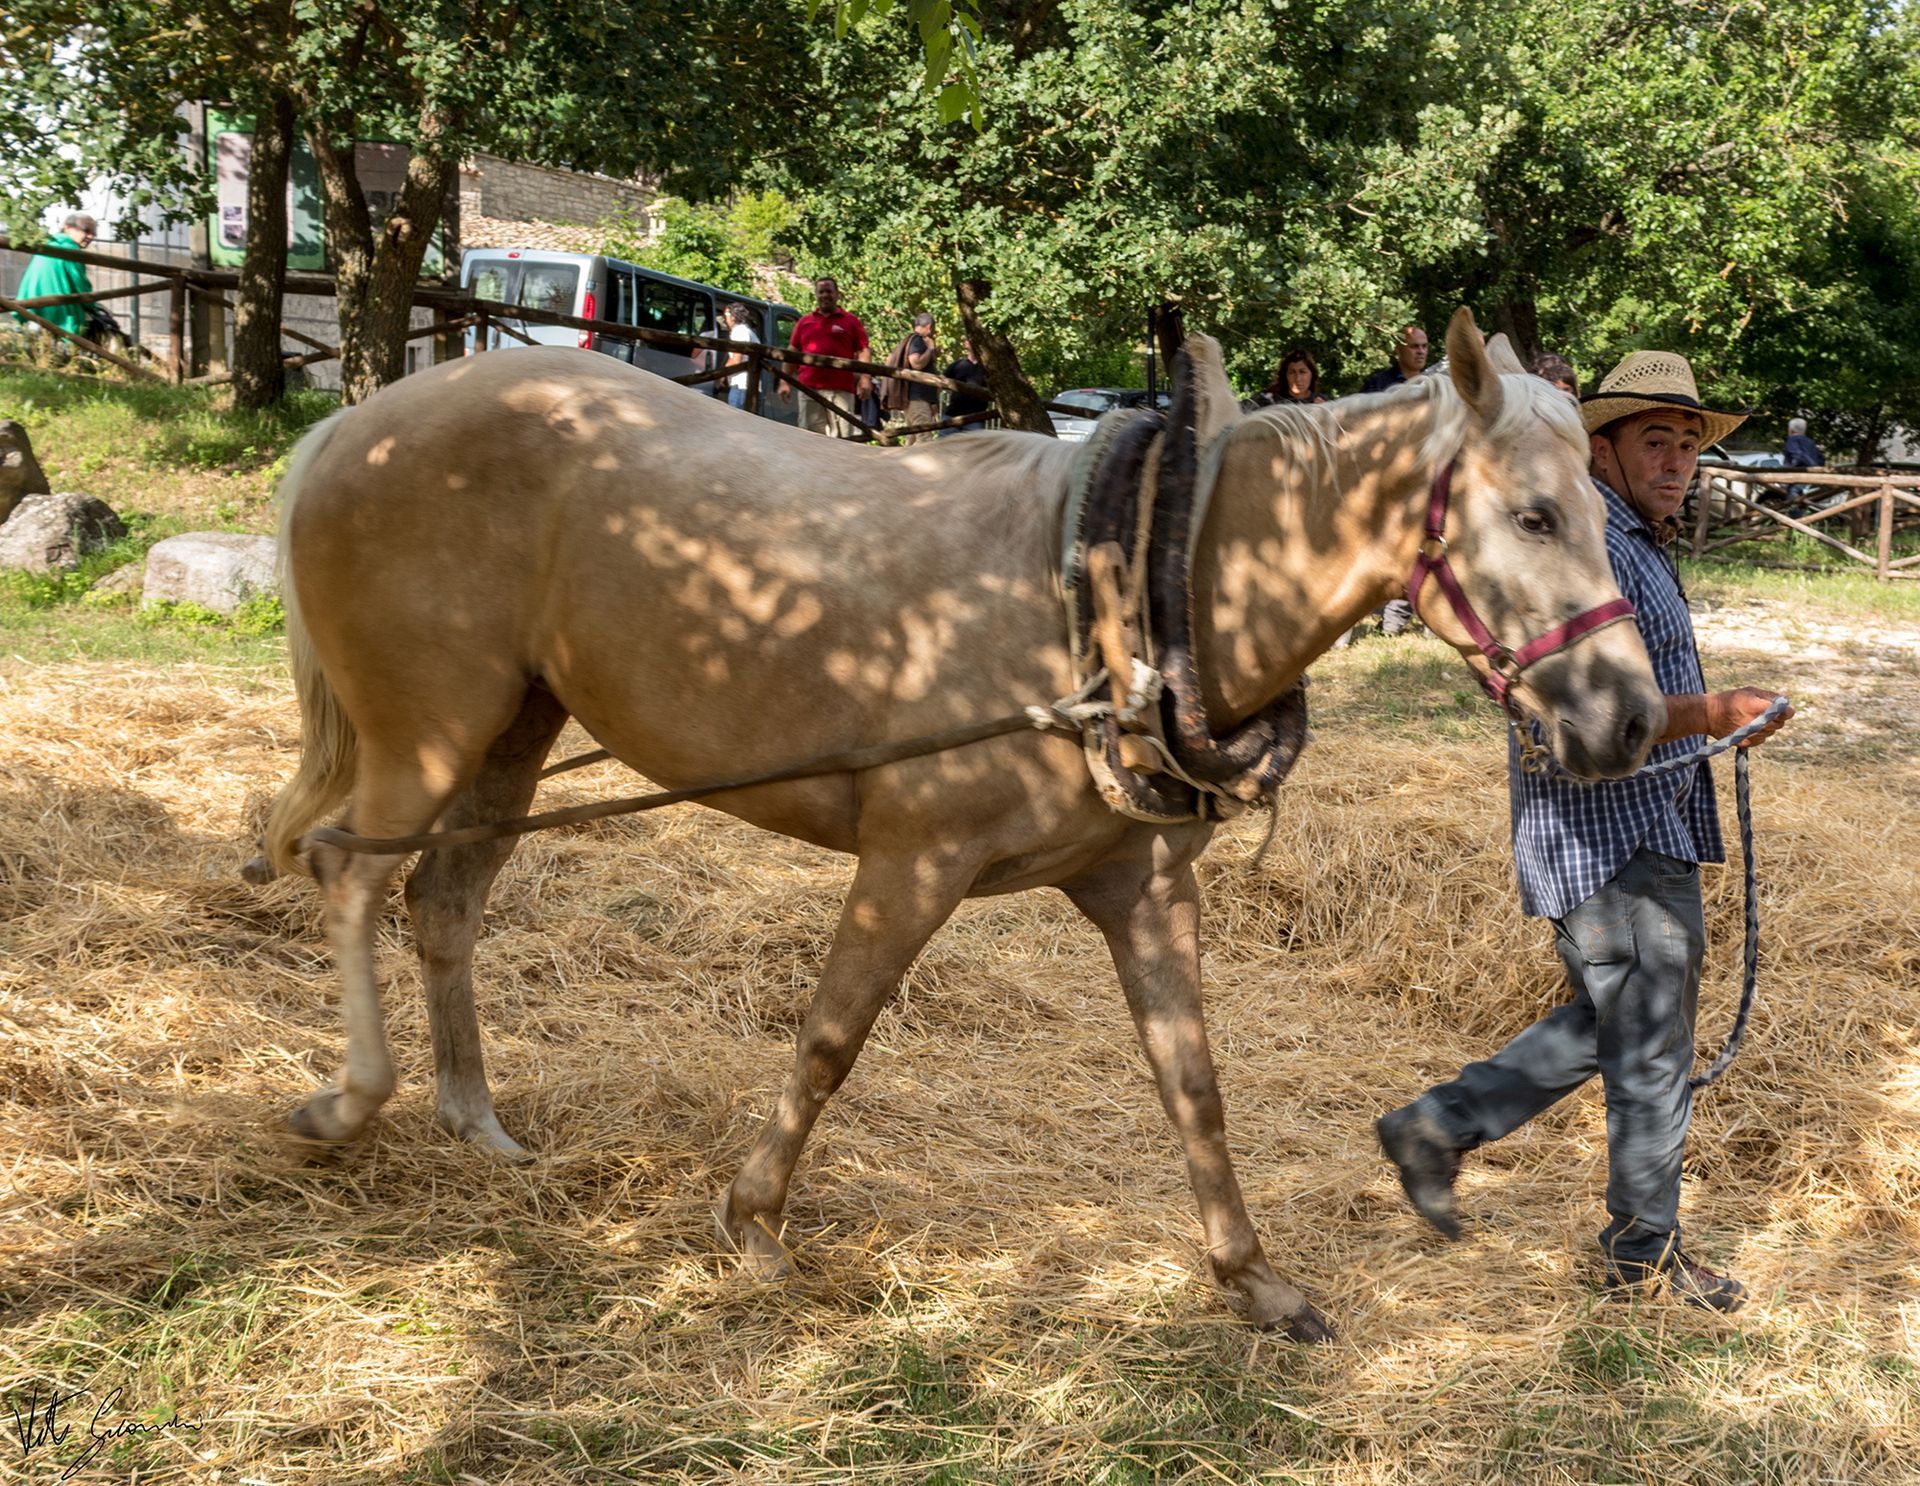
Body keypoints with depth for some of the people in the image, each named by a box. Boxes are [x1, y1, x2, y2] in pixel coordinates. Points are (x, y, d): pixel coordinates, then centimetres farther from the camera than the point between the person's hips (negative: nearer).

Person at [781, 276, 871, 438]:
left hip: (841, 389, -2)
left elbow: (862, 351, 4)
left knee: (843, 437, -7)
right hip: (809, 387, 2)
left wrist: (865, 378, -10)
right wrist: (784, 381, 9)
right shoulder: (805, 321, 17)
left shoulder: (851, 321, 10)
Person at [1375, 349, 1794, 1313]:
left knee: (1606, 1026, 19)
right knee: (1651, 1043, 0)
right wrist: (1708, 714, -35)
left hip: (1649, 827, 11)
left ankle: (1437, 1126, 24)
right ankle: (1644, 1249, 15)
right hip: (1606, 839, -11)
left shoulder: (1637, 543, 17)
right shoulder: (1587, 545, -18)